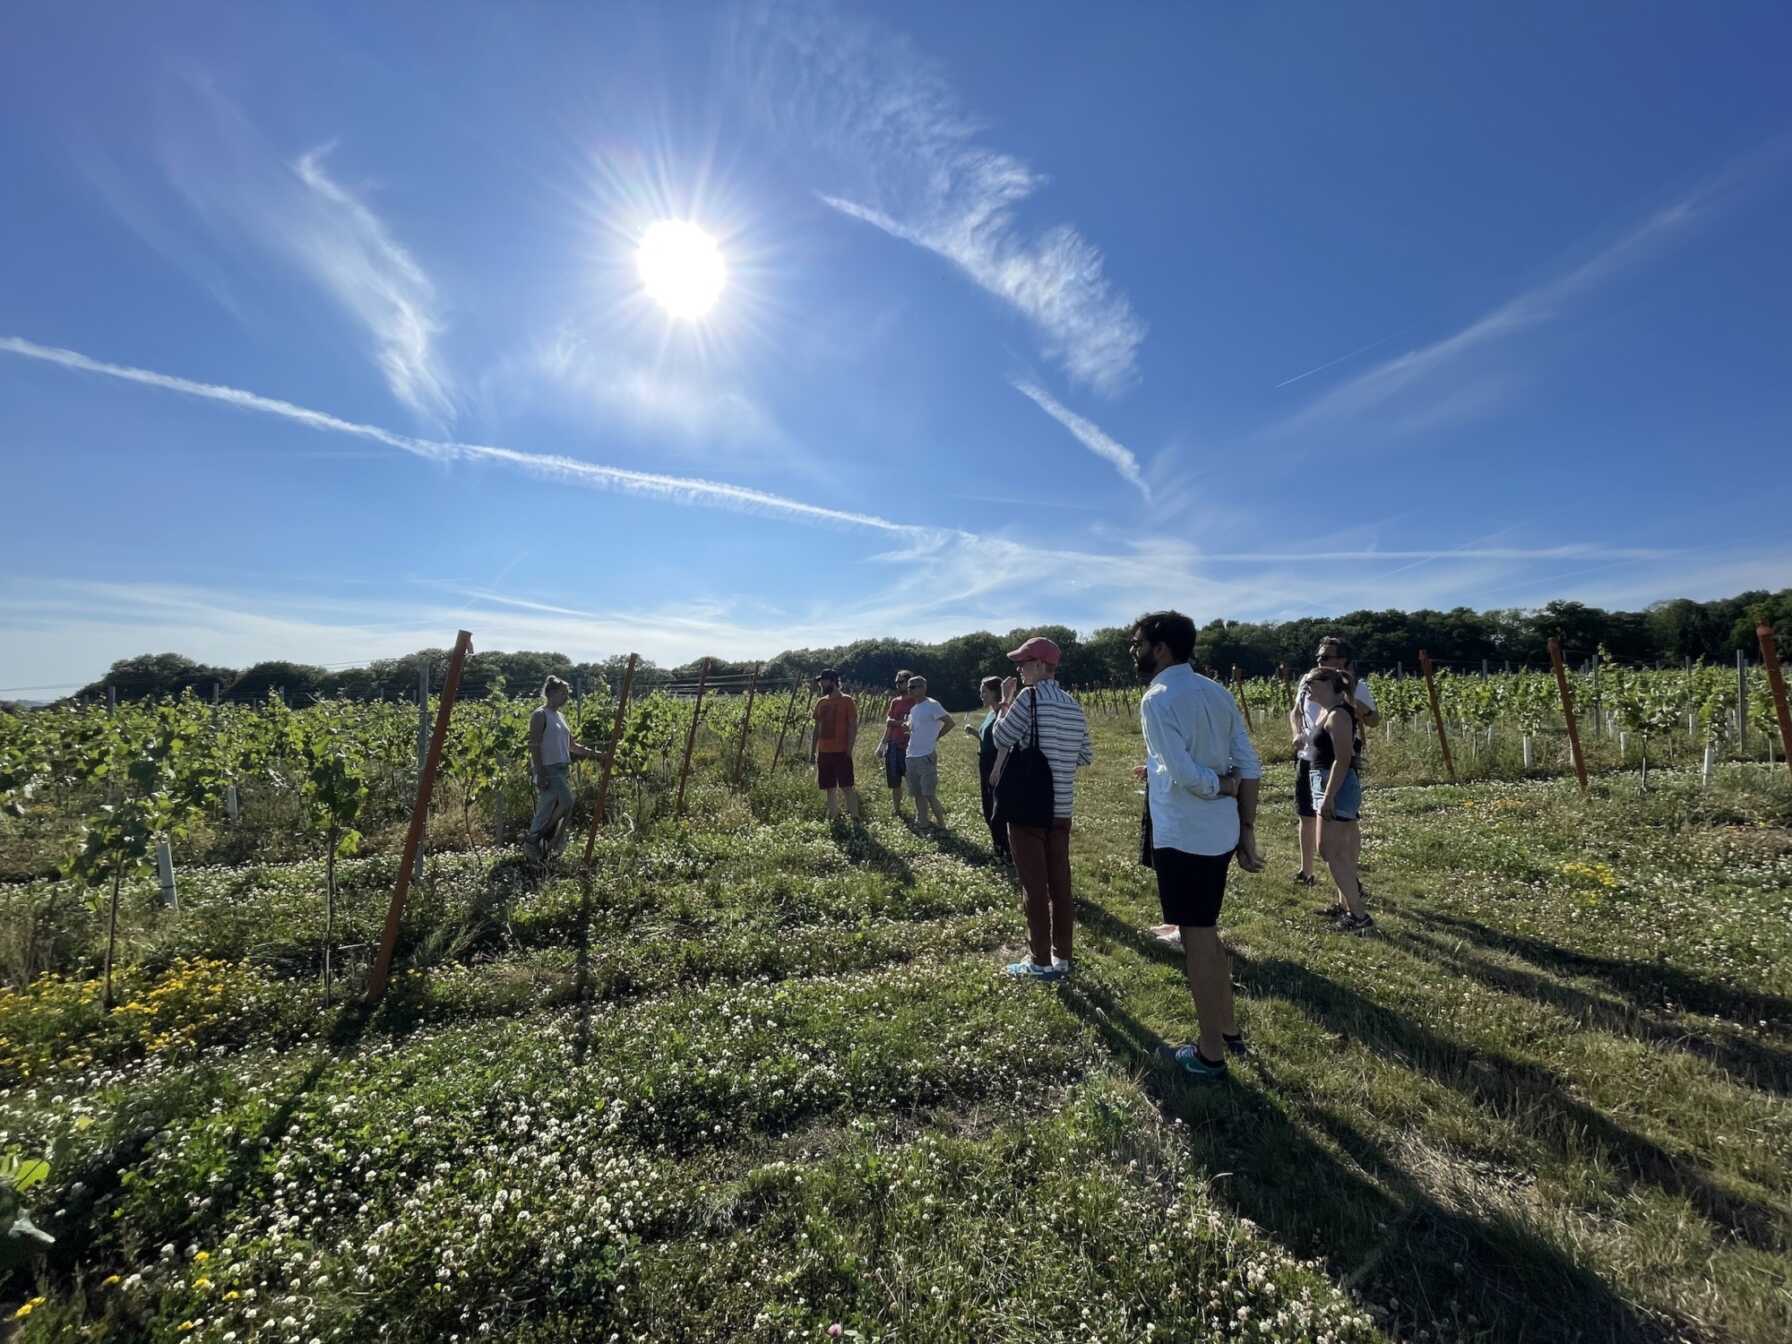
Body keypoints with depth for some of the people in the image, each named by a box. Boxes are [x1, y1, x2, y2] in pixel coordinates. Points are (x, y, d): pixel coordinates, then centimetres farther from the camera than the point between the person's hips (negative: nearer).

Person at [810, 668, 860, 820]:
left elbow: (853, 726, -7)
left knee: (846, 786, -5)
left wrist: (849, 749, -14)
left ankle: (854, 817, -1)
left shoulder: (847, 701, -5)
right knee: (829, 787, 10)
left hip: (841, 752, -6)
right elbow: (817, 727, 15)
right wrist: (814, 750, 12)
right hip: (824, 752, 6)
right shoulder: (821, 702, 12)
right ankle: (833, 816, 18)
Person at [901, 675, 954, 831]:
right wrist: (906, 727, 8)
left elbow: (950, 722, -12)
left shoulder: (932, 705, -9)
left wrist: (936, 737, -8)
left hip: (927, 756, -8)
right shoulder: (913, 708, 15)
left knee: (929, 794, -7)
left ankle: (942, 825, 3)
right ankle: (922, 824, 18)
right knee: (918, 794, 11)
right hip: (912, 756, 8)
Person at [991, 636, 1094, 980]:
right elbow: (1086, 756, 14)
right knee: (1060, 884, 12)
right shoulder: (1073, 706, 9)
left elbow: (1001, 738, -9)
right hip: (1061, 807, 7)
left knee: (1035, 887, 2)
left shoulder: (1029, 697, -12)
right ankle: (1061, 958, 22)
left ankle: (1041, 962, 12)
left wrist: (1006, 700, -1)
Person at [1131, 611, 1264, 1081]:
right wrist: (1247, 830, 8)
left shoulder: (1158, 699, -15)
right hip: (1220, 833, 8)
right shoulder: (1217, 692, 8)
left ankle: (1209, 1054, 23)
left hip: (1182, 836, -8)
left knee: (1197, 941, 6)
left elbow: (1185, 775, -24)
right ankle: (1228, 1031, 37)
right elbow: (1250, 767, 5)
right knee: (1206, 934, 23)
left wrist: (1221, 786, -6)